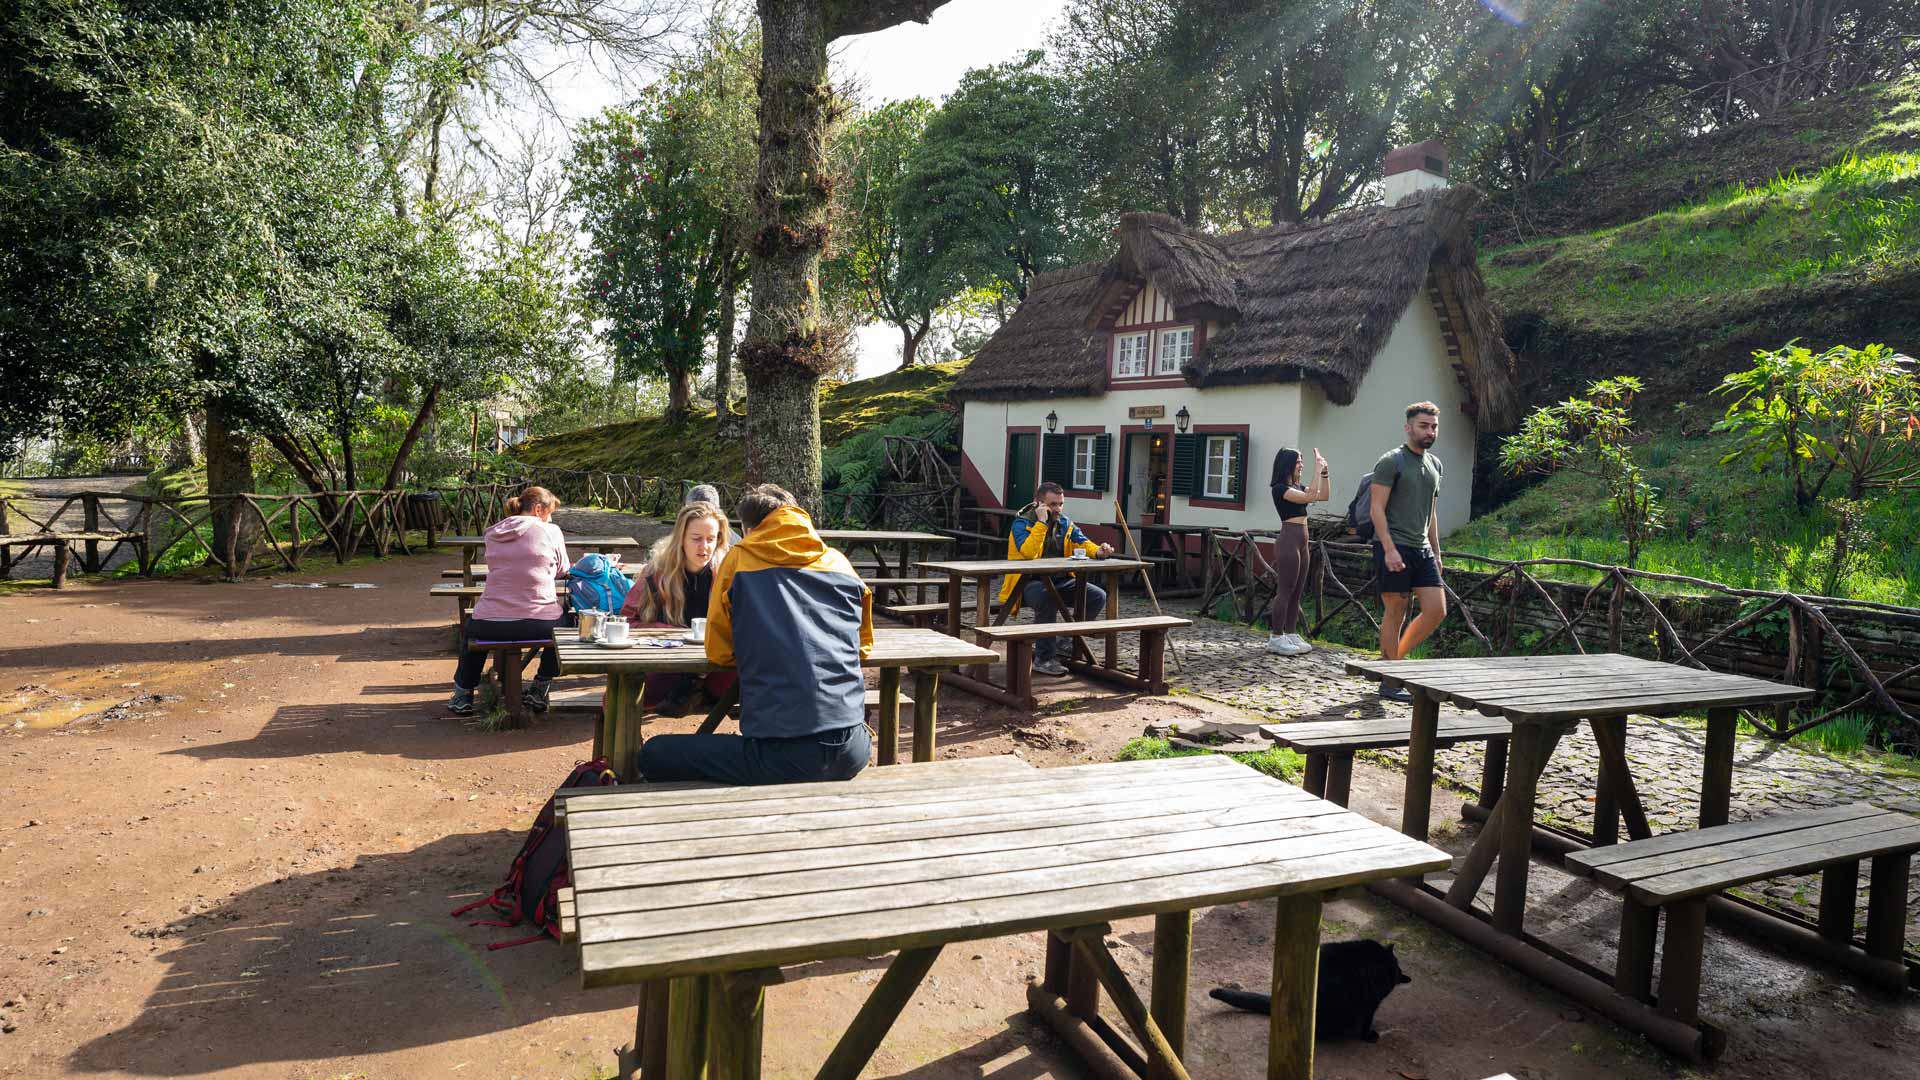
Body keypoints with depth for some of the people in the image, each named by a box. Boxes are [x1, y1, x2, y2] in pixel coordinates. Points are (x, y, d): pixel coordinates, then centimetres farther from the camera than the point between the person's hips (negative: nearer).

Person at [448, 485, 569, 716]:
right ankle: (540, 691, 33)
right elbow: (562, 570, 12)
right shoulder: (551, 532, -1)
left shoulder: (492, 534, 9)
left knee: (472, 625, 38)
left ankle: (463, 696, 40)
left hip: (491, 625, 3)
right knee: (560, 622, 33)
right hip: (539, 624, -3)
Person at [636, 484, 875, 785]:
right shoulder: (840, 563, 13)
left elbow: (719, 651, 12)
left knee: (653, 755, 13)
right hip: (852, 752, 5)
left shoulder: (739, 558, 6)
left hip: (782, 753, -4)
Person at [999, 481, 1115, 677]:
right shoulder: (1021, 523, -10)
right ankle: (1043, 658, -27)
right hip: (1028, 582, -7)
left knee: (1099, 596, -8)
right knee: (1047, 597, -39)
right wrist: (1041, 522, -25)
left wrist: (1097, 551, -20)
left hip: (1060, 581, 7)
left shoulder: (1065, 523, 11)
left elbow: (1081, 542, 3)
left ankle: (1067, 640, 10)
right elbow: (1029, 552, -26)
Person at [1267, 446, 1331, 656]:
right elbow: (1309, 497, -21)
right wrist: (1317, 469, -16)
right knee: (1285, 591, -7)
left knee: (1297, 592, 10)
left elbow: (1325, 496, 15)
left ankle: (1291, 634, 16)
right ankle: (1276, 638, -3)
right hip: (1288, 540, -9)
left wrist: (1324, 471, 6)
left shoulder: (1298, 487, 16)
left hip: (1302, 542, 9)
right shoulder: (1280, 488, -11)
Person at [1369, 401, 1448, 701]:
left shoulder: (1435, 464, 17)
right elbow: (1377, 508, -12)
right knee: (1395, 613, -3)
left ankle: (1395, 659, 17)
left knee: (1437, 610, 0)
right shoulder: (1391, 461, -7)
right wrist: (1389, 549, -19)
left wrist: (1436, 551, 19)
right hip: (1393, 548, -7)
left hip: (1422, 549, 7)